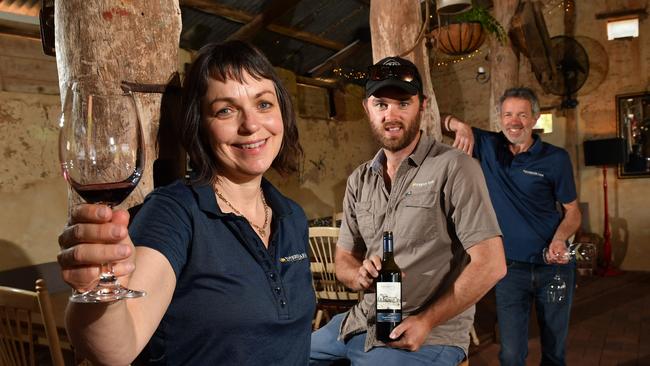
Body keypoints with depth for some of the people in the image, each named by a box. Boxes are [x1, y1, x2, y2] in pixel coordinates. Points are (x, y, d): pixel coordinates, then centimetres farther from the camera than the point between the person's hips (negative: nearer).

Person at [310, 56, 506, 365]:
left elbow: (490, 264, -15)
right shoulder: (359, 180, 7)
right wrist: (360, 276, -12)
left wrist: (426, 321, -18)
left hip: (430, 336, -5)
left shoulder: (453, 168, -12)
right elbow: (343, 258, 11)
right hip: (362, 321, 6)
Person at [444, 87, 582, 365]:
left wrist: (560, 238, -18)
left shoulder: (555, 158, -5)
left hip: (554, 267, 1)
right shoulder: (487, 146, -3)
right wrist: (461, 126, -25)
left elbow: (572, 210, 1)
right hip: (511, 268, 0)